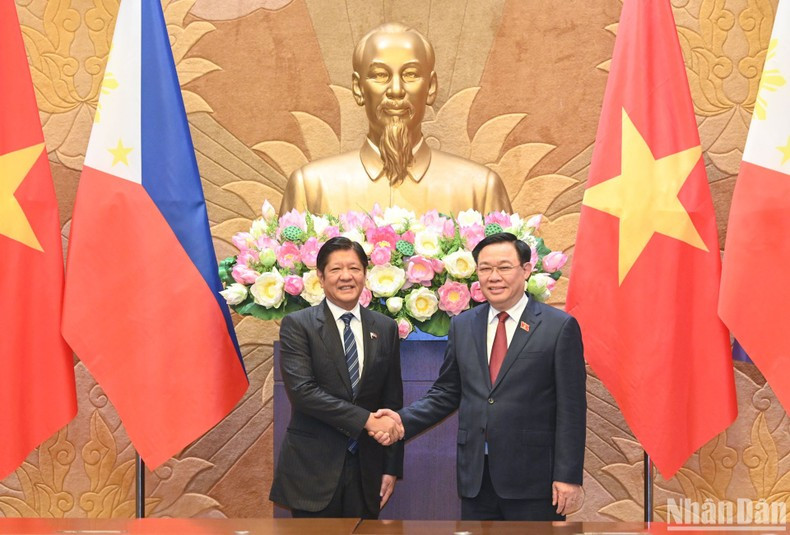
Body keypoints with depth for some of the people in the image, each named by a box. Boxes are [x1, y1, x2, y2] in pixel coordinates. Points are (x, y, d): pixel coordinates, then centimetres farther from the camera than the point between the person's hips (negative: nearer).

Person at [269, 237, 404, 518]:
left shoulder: (385, 328, 7)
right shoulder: (297, 325, -4)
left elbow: (393, 401, 8)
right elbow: (301, 390, -16)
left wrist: (392, 467, 5)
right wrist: (366, 419, -19)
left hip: (366, 466, 3)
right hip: (312, 469, -3)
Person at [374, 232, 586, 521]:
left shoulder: (560, 327, -4)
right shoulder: (461, 326, 8)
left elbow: (571, 408, -6)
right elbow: (445, 394, 12)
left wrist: (568, 476, -9)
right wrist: (403, 420, -4)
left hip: (533, 476, -4)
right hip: (475, 475, 4)